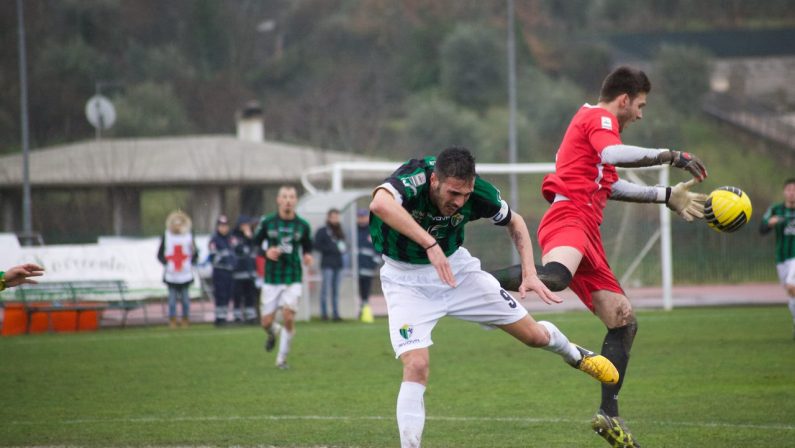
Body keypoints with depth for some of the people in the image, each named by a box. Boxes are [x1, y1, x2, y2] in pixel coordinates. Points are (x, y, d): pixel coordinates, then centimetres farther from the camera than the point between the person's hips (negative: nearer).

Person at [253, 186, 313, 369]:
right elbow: (254, 244, 7)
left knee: (288, 318, -14)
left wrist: (307, 256, -8)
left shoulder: (303, 226, 2)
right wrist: (266, 252, -13)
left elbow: (307, 247, 15)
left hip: (293, 279, 0)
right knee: (266, 322, 0)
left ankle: (282, 359, 4)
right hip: (271, 279, 0)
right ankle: (272, 333, 40)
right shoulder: (267, 222, -1)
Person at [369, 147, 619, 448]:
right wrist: (430, 244, -59)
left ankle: (576, 356, 45)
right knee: (416, 366, -25)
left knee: (535, 335, 11)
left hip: (455, 266, 4)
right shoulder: (413, 177, -34)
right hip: (407, 279, -4)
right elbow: (379, 204, -58)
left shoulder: (478, 192, -21)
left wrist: (529, 273, -12)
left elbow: (514, 222, 1)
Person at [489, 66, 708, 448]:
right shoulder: (599, 118, 2)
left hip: (587, 234, 11)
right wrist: (671, 156, -16)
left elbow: (610, 186, 46)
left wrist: (667, 196, 48)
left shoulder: (592, 123, 33)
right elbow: (614, 155, -22)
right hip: (569, 219, -11)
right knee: (554, 278, -44)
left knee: (624, 322, 8)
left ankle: (608, 414, 7)